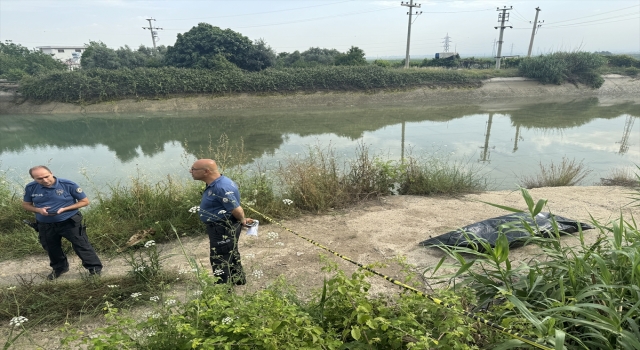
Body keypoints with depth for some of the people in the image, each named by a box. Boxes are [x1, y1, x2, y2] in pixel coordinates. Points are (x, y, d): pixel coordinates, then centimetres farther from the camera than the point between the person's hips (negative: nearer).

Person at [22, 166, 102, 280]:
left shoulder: (68, 185, -17)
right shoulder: (30, 188, -7)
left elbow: (85, 201, -10)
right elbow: (26, 205, 8)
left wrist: (64, 209, -23)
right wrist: (39, 210, -15)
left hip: (70, 222, -4)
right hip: (45, 225, 4)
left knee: (82, 246, 1)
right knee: (52, 249, 22)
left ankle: (95, 268, 14)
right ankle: (59, 268, 46)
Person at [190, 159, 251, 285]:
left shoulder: (221, 188, -30)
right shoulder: (216, 183, 4)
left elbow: (237, 209, -26)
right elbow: (234, 206, 13)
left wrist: (242, 221, -7)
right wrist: (242, 220, 13)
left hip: (223, 230, -11)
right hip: (223, 228, 11)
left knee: (219, 260, 2)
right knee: (231, 255, 25)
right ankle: (238, 281, 43)